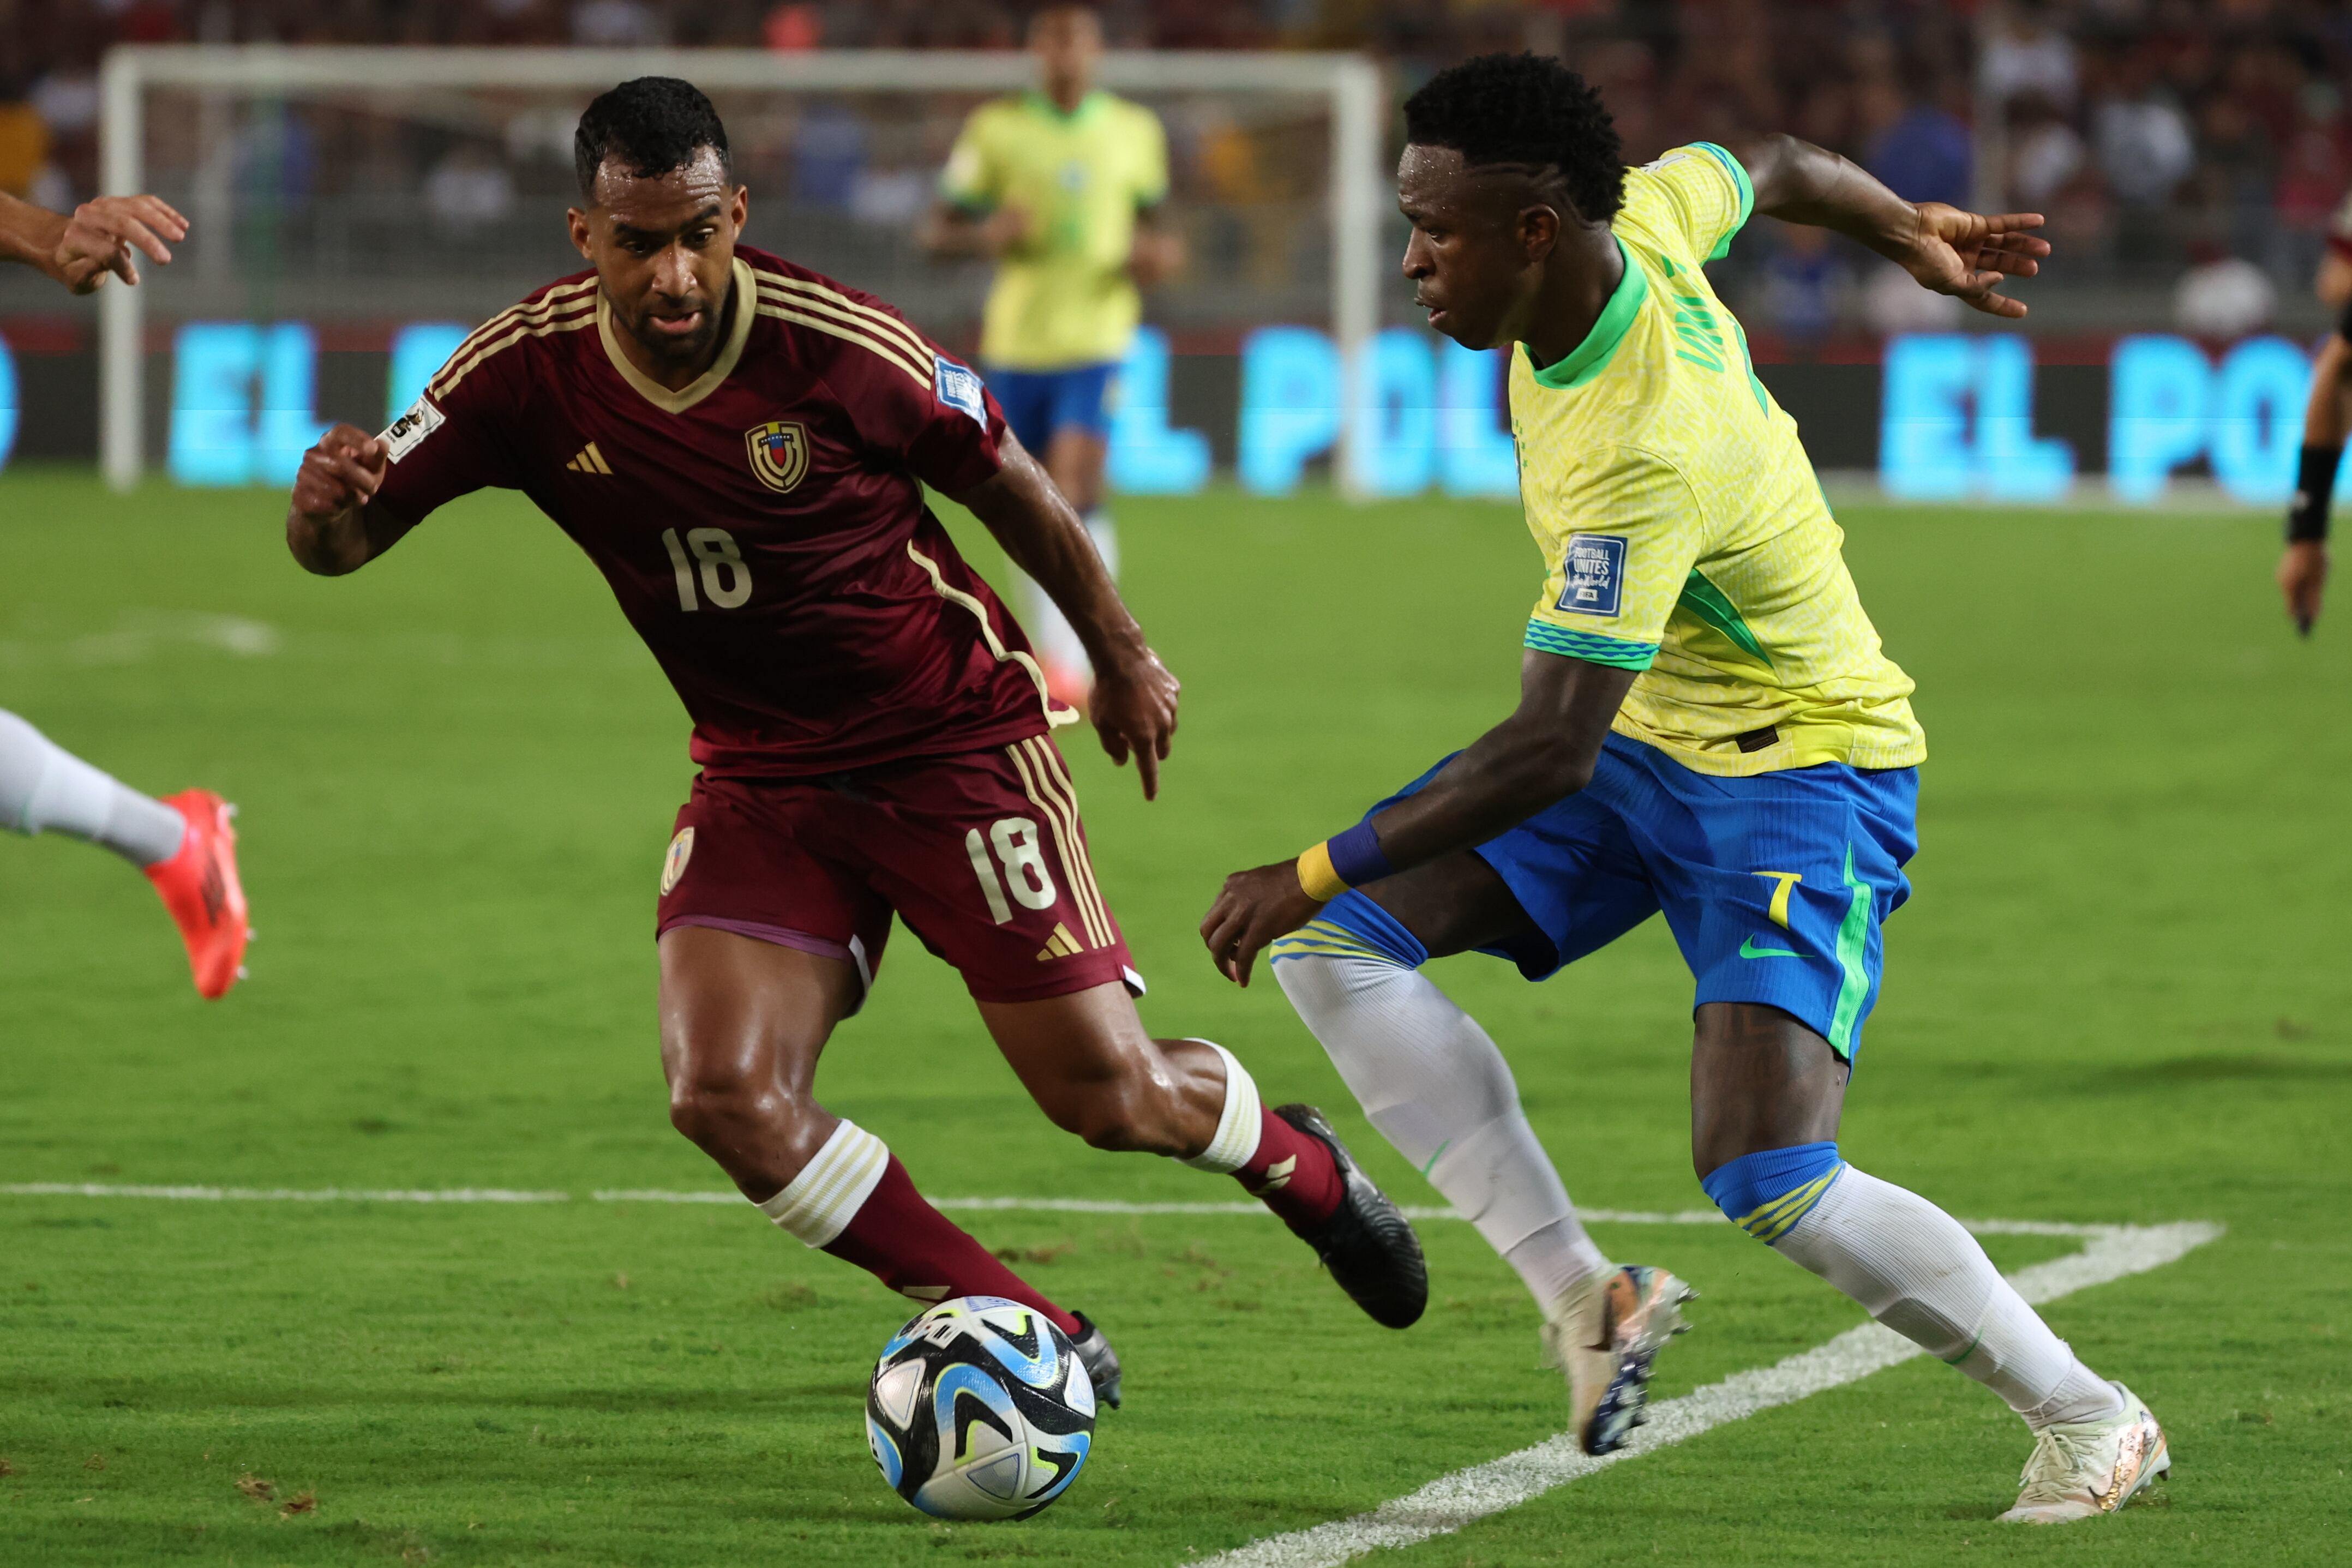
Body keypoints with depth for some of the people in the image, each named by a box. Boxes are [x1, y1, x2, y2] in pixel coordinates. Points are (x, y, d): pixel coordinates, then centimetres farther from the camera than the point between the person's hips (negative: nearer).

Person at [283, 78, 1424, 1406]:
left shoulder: (843, 348, -22)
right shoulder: (533, 372, -15)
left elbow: (1007, 483, -4)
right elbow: (344, 543, -13)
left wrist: (1123, 659, 8)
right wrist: (327, 500, -39)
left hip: (955, 738, -3)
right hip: (761, 780, 3)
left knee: (1108, 1095, -1)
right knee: (725, 1096, -18)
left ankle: (1304, 1169, 36)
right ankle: (1042, 1340, -1)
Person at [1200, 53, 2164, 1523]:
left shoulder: (1643, 460, -35)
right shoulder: (1633, 217, -10)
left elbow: (1551, 754, -35)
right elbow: (1771, 166, 13)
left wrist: (1319, 870, -29)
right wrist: (1912, 231, 35)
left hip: (1803, 771, -9)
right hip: (1643, 738, 9)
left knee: (1769, 1180, -21)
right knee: (1333, 944, -5)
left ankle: (2088, 1418, 0)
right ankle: (1585, 1290, -2)